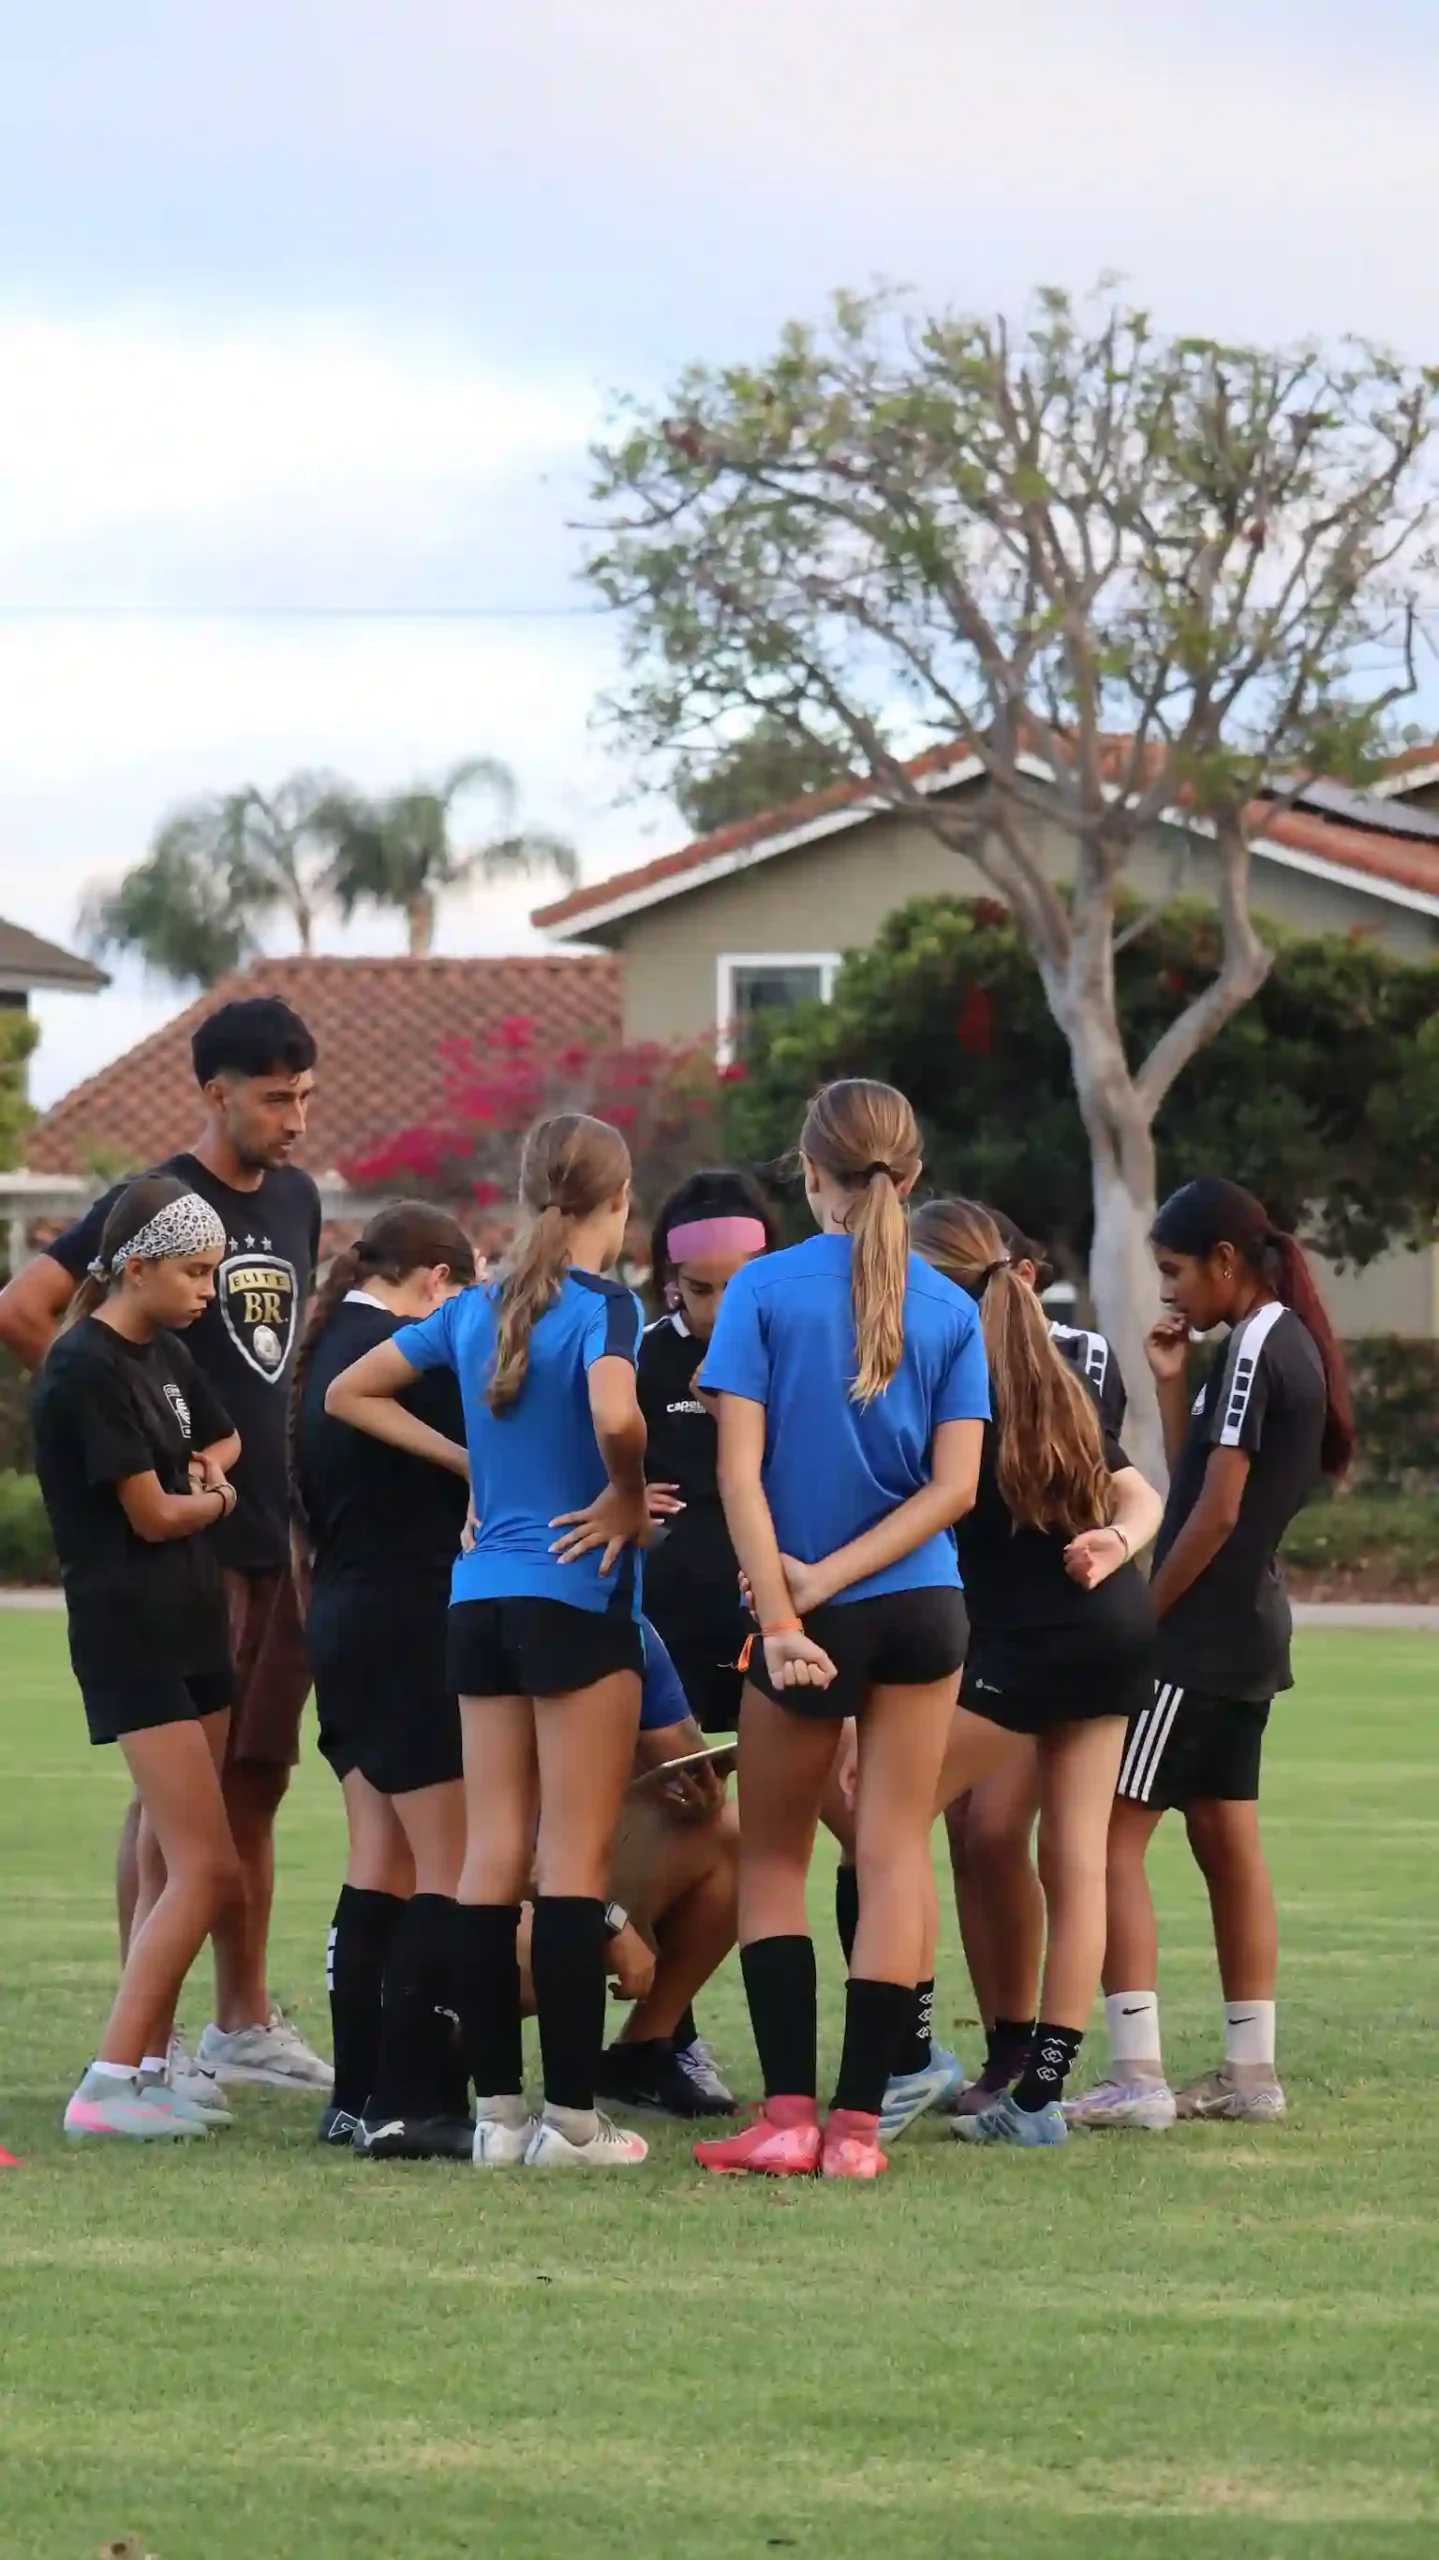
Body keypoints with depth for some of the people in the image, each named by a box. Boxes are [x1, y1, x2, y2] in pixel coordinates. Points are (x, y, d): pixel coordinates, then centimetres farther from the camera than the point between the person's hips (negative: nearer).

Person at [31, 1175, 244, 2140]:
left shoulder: (167, 1355, 11)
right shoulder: (87, 1369, -16)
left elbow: (222, 1443, 28)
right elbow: (151, 1515, -15)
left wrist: (203, 1471, 5)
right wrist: (213, 1501, 5)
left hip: (193, 1626, 9)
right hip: (131, 1634, -9)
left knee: (183, 1871, 11)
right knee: (207, 1869, -13)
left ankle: (147, 2070, 16)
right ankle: (108, 2087, -13)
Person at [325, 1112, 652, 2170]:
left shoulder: (475, 1309, 9)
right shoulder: (605, 1306, -11)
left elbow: (349, 1393, 18)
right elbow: (614, 1415, -30)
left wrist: (468, 1462, 12)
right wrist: (626, 1498, -11)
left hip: (481, 1597, 6)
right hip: (578, 1601, -6)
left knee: (492, 1860, 7)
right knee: (575, 1862, -3)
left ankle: (498, 2110, 8)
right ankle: (573, 2117, -3)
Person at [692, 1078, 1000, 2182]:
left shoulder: (765, 1289, -6)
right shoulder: (949, 1309, 1)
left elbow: (740, 1471, -12)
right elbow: (954, 1486, -6)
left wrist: (785, 1614, -13)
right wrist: (833, 1577, -9)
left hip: (809, 1617, -2)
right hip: (922, 1606, 2)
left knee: (772, 1859, 11)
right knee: (895, 1856, 6)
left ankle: (788, 2112, 0)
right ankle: (858, 2123, 2)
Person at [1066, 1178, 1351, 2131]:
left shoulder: (1254, 1349, -16)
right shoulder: (1291, 1344, 14)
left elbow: (1215, 1513, -19)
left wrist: (1141, 1618, -11)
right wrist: (1173, 1384, 8)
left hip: (1200, 1634, -10)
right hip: (1248, 1634, 10)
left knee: (1111, 1833, -10)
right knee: (1228, 1843, 13)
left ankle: (1137, 2075, -15)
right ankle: (1251, 2071, 15)